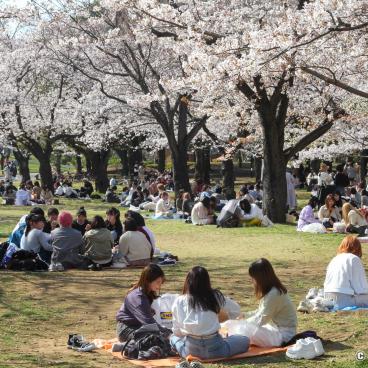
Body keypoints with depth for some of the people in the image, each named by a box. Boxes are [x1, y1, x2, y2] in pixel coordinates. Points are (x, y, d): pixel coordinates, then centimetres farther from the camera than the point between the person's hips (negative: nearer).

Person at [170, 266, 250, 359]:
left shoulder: (179, 301, 2)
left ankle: (186, 351, 7)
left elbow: (176, 331, 7)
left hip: (191, 349, 1)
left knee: (173, 337, 31)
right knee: (245, 341, 20)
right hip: (213, 348, 0)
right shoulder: (216, 296, 2)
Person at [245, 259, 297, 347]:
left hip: (284, 334, -10)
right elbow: (262, 312, 18)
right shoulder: (269, 290, 6)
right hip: (277, 328, 10)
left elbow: (261, 320, -17)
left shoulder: (273, 294, -24)